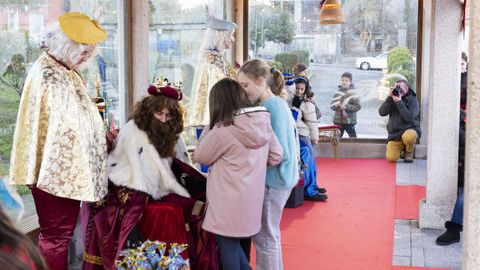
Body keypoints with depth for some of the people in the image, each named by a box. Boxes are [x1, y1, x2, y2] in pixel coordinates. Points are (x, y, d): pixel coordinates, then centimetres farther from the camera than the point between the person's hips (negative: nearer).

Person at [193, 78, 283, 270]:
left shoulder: (223, 129, -18)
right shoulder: (262, 123, 0)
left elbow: (200, 156, -3)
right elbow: (276, 156, 9)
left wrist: (209, 127, 1)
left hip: (229, 202, -7)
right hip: (251, 198, 7)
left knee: (228, 245, 7)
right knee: (234, 242, 22)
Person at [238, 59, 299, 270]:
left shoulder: (274, 106, -19)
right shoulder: (270, 105, 7)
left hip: (272, 180, -9)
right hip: (271, 178, 9)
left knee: (265, 236, 4)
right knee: (268, 234, 21)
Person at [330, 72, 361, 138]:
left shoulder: (352, 93, -6)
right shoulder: (338, 92, 5)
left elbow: (358, 106, -12)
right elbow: (332, 105, 5)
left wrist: (345, 107, -21)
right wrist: (336, 105, -17)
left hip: (349, 121, -4)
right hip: (338, 121, 4)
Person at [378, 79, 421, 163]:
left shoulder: (412, 100, -4)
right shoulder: (392, 99, 8)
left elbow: (409, 117, -21)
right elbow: (382, 112, -7)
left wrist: (399, 102, -23)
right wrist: (389, 97, -14)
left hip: (410, 130, -3)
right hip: (394, 134, 3)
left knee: (408, 136, -42)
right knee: (390, 158, -19)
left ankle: (409, 151, -4)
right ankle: (401, 148, 19)